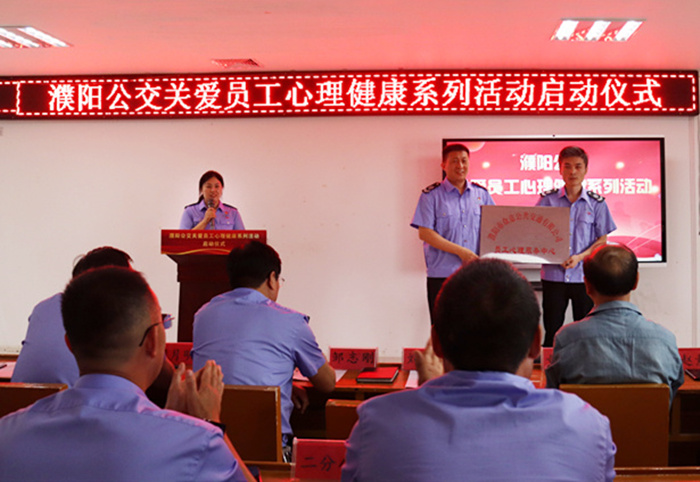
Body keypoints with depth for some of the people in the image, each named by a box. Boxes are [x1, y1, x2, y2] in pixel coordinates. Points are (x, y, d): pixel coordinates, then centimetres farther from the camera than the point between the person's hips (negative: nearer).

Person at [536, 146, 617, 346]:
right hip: (553, 275, 0)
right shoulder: (548, 200, 3)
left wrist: (580, 257, -11)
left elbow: (602, 240, 5)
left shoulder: (596, 203, 3)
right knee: (552, 331, 5)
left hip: (585, 275, 0)